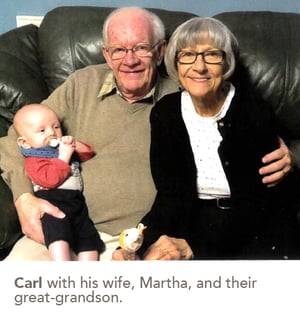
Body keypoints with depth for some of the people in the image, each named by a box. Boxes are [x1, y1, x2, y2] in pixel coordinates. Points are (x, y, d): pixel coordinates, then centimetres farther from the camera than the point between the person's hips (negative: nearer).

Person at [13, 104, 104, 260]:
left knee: (89, 239, -7)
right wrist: (64, 156, -10)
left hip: (76, 200, 8)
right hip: (53, 201, -7)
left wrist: (75, 144, 7)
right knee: (58, 233, -34)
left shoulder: (64, 147, 26)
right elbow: (50, 180, -17)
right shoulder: (34, 160, 1)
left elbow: (88, 153, 27)